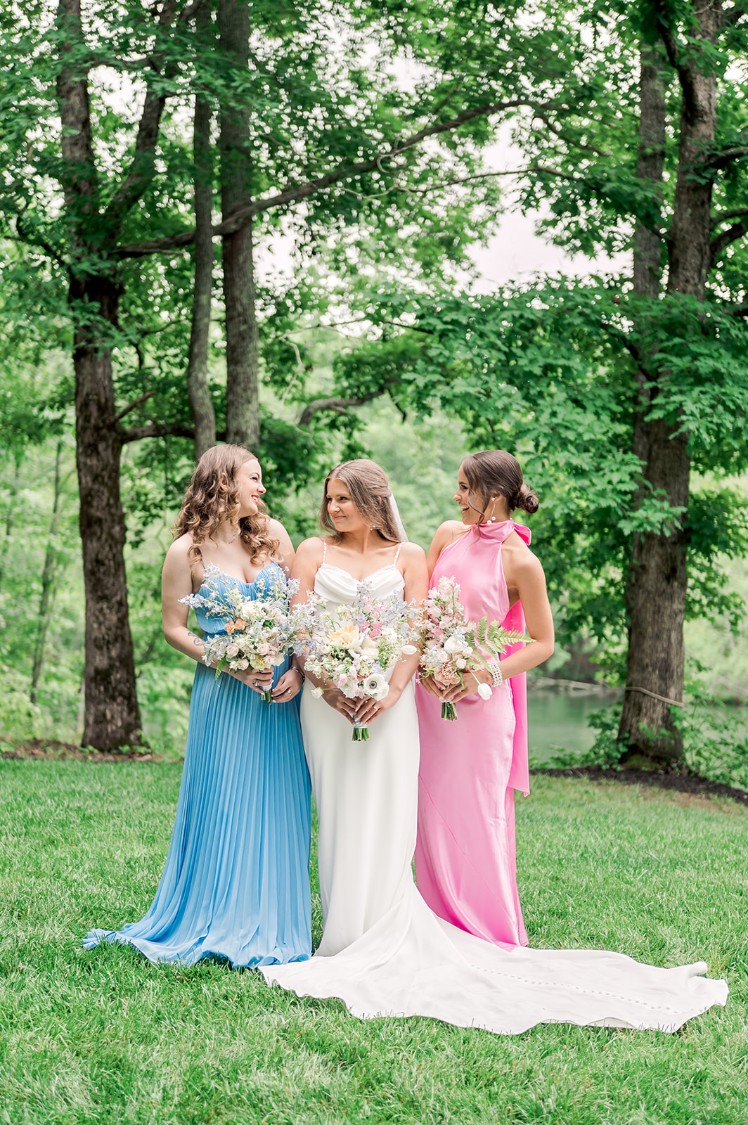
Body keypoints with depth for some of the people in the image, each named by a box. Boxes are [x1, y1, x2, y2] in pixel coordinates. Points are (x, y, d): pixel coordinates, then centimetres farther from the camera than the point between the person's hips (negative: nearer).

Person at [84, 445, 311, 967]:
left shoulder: (274, 536, 7)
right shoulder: (187, 551, -4)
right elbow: (174, 628, 0)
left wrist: (299, 669, -6)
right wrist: (230, 664, -12)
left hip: (282, 691, 4)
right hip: (224, 694, -3)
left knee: (278, 808, 6)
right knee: (222, 809, 0)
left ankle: (273, 925, 16)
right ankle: (221, 924, 12)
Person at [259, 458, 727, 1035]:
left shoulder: (407, 556, 9)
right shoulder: (313, 552, 11)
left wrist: (392, 690, -15)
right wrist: (329, 685, -13)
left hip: (387, 701, -1)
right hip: (328, 700, 1)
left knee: (383, 822, -4)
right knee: (339, 819, 2)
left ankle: (377, 945, 2)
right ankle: (349, 940, 9)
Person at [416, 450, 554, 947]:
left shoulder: (520, 562, -10)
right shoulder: (449, 534, 5)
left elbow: (543, 643, -5)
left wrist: (486, 675, -14)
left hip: (481, 698, -5)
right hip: (430, 691, 5)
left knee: (477, 811, -1)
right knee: (432, 808, 9)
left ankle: (490, 930, 13)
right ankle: (443, 922, 20)